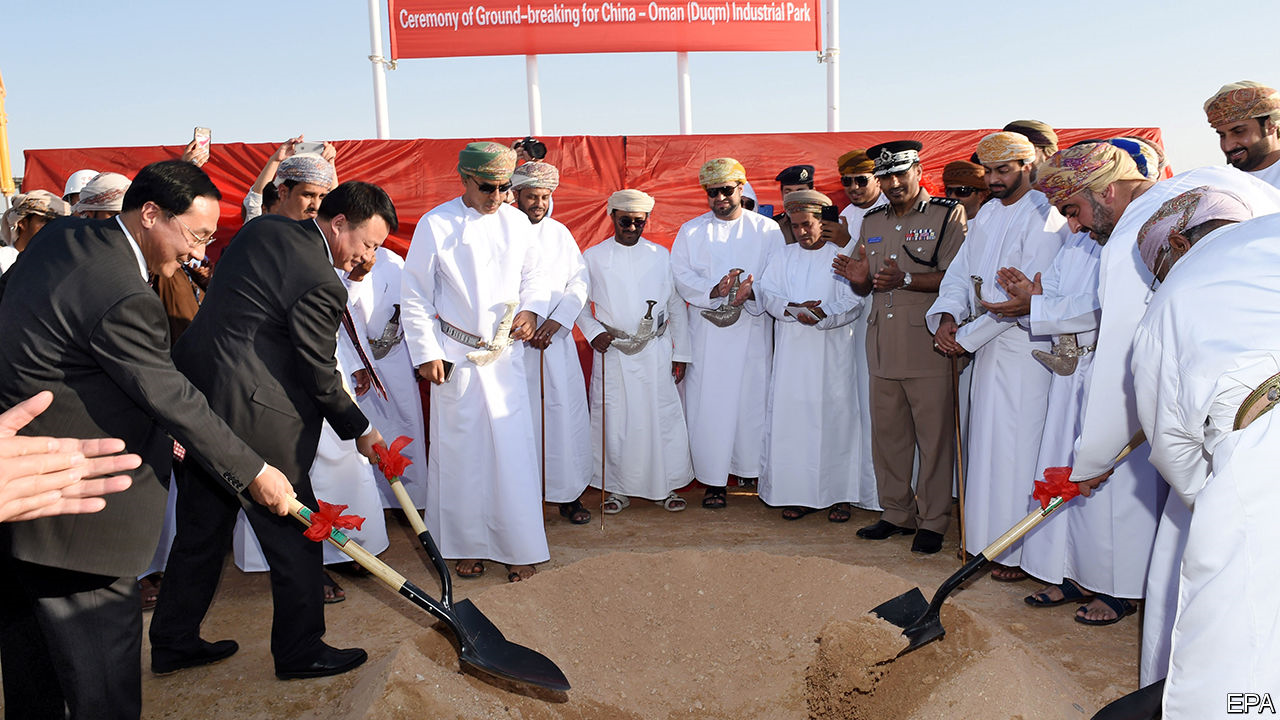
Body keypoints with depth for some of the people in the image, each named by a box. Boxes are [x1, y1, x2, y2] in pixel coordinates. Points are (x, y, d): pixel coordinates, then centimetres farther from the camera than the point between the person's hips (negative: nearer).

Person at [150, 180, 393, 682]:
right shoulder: (319, 282, -17)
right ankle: (300, 651, 20)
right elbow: (318, 374, -11)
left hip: (192, 393, 9)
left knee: (200, 528, 20)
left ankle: (173, 642, 34)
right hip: (251, 414, -9)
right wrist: (360, 429, 2)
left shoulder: (261, 228, 9)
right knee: (294, 533, 6)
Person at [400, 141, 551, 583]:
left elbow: (533, 277, 16)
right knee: (461, 451, 5)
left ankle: (519, 547, 13)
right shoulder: (436, 225, -5)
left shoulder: (517, 223, 5)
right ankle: (468, 546, 20)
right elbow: (415, 297, -2)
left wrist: (531, 310, -4)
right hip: (455, 356, -2)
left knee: (513, 451, 1)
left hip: (505, 353, 2)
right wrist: (426, 353, -6)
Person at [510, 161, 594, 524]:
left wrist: (556, 322, -6)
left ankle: (568, 494, 13)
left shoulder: (560, 232, 11)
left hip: (557, 338, 3)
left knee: (566, 413, 1)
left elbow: (579, 281, 7)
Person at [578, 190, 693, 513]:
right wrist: (594, 332, -5)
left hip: (655, 351, 0)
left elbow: (677, 307, 9)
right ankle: (618, 489, 17)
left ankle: (665, 486, 16)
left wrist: (680, 354, 6)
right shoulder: (593, 256, 6)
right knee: (613, 420, 3)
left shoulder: (661, 256, 8)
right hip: (611, 352, 0)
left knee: (661, 418, 1)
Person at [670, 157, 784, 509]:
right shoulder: (690, 232, 11)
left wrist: (752, 291, -21)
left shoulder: (767, 229, 8)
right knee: (709, 404, -2)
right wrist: (714, 290, -18)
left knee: (754, 399, 0)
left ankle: (755, 468, 15)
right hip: (706, 332, 0)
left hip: (753, 331, 0)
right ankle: (714, 479, 6)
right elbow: (681, 277, 0)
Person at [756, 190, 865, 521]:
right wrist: (794, 309, -14)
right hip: (792, 351, 3)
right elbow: (767, 292, 4)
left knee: (835, 417, -1)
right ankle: (798, 493, 8)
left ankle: (838, 494, 8)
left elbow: (853, 300, -6)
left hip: (833, 351, -3)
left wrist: (823, 316, -23)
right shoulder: (785, 256, 15)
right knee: (790, 418, 0)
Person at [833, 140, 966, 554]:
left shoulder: (948, 215, -1)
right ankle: (897, 514, 25)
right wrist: (860, 280, -3)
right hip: (882, 345, 6)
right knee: (887, 434, 11)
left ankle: (933, 522, 13)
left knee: (934, 437, 0)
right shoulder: (871, 222, 17)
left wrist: (905, 279, -20)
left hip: (928, 347, -5)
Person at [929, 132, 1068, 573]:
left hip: (1025, 346, -8)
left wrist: (968, 336, -15)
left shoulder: (1043, 220, -12)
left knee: (1017, 448, -3)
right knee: (988, 443, 12)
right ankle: (989, 538, 23)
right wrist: (946, 317, -6)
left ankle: (1024, 552, 8)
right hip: (987, 346, 8)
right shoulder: (986, 217, 14)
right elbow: (960, 272, 13)